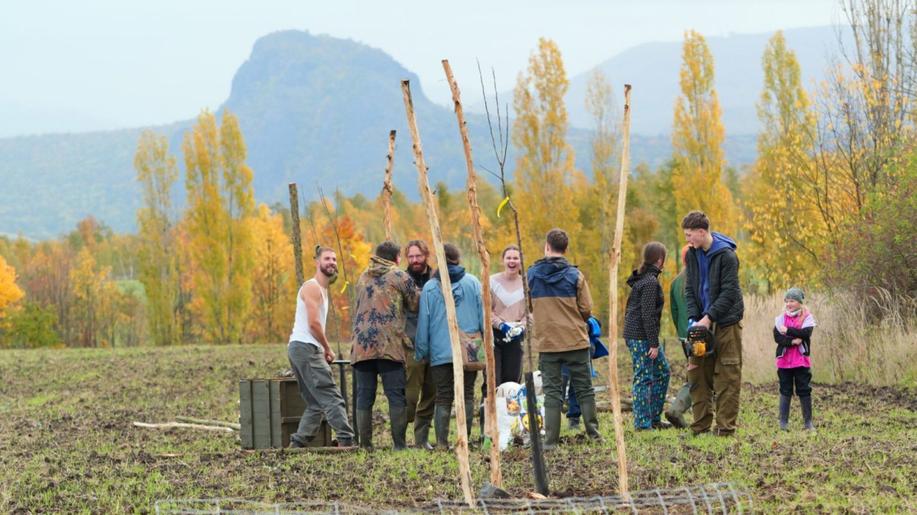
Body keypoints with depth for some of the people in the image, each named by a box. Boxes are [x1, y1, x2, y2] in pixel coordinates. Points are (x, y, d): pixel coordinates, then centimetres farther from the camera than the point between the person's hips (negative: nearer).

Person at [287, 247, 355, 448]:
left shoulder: (322, 289, 22)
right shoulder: (312, 287, -9)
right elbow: (314, 323, -18)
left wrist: (324, 351, 8)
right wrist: (328, 349, -7)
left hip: (299, 349, 10)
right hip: (306, 348, -10)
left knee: (316, 404, 10)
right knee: (331, 397, -15)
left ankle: (297, 443, 7)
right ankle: (346, 440, -21)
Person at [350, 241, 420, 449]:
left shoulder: (363, 278, 19)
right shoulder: (399, 276, 3)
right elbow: (415, 306, 7)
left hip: (361, 345, 4)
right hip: (389, 345, -4)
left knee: (364, 396, 5)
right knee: (396, 396, -2)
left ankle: (365, 444, 2)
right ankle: (399, 444, -6)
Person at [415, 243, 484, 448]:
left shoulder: (429, 288, 1)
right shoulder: (472, 283, 2)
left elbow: (423, 322, 4)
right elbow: (483, 316, 3)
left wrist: (421, 352, 10)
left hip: (440, 352, 0)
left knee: (443, 397, 3)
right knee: (467, 395, 6)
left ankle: (441, 442, -4)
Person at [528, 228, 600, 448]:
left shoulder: (532, 275, -1)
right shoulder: (575, 275, -5)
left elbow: (527, 308, 7)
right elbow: (586, 310, -4)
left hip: (546, 341, 1)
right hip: (576, 340, -1)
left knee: (552, 392, 4)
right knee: (584, 389, 11)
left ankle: (551, 440, -1)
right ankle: (593, 432, 11)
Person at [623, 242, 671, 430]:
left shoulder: (641, 279, 14)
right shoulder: (650, 282, -16)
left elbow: (629, 307, 20)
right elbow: (648, 314, -20)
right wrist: (654, 343, -19)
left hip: (633, 334, 10)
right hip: (641, 337, -10)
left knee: (662, 371, 16)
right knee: (644, 378, -5)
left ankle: (654, 418, 19)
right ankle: (643, 422, -2)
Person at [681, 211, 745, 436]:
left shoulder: (726, 255, -14)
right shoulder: (693, 254, 6)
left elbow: (729, 293, -17)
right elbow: (690, 289, 7)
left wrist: (708, 318, -21)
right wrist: (693, 318, -7)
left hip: (726, 322, -7)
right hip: (703, 322, 7)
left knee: (727, 377, -3)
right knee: (697, 375, 5)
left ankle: (725, 427, -2)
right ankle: (701, 425, 10)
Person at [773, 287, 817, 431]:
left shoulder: (807, 317, 0)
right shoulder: (781, 318, 4)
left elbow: (806, 333, -18)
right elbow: (777, 337, -9)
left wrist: (788, 330, -18)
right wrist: (792, 341, -21)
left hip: (801, 361, -2)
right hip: (784, 360, 2)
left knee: (804, 391, 2)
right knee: (785, 391, 5)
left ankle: (808, 422, 8)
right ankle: (783, 422, 9)